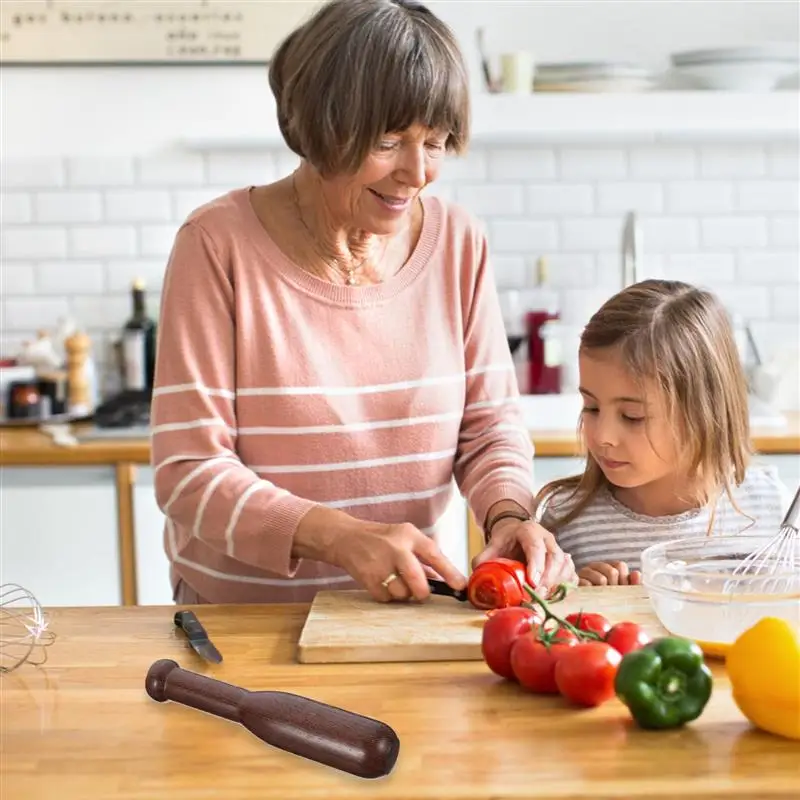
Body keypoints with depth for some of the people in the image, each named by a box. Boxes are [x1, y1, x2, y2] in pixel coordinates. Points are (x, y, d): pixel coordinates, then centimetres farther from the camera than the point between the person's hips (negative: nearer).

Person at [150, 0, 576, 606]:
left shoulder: (458, 244, 0)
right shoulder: (219, 243, -11)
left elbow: (490, 425, 5)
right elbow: (188, 473, -13)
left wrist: (508, 515, -16)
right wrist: (341, 537, -26)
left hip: (402, 606, 3)